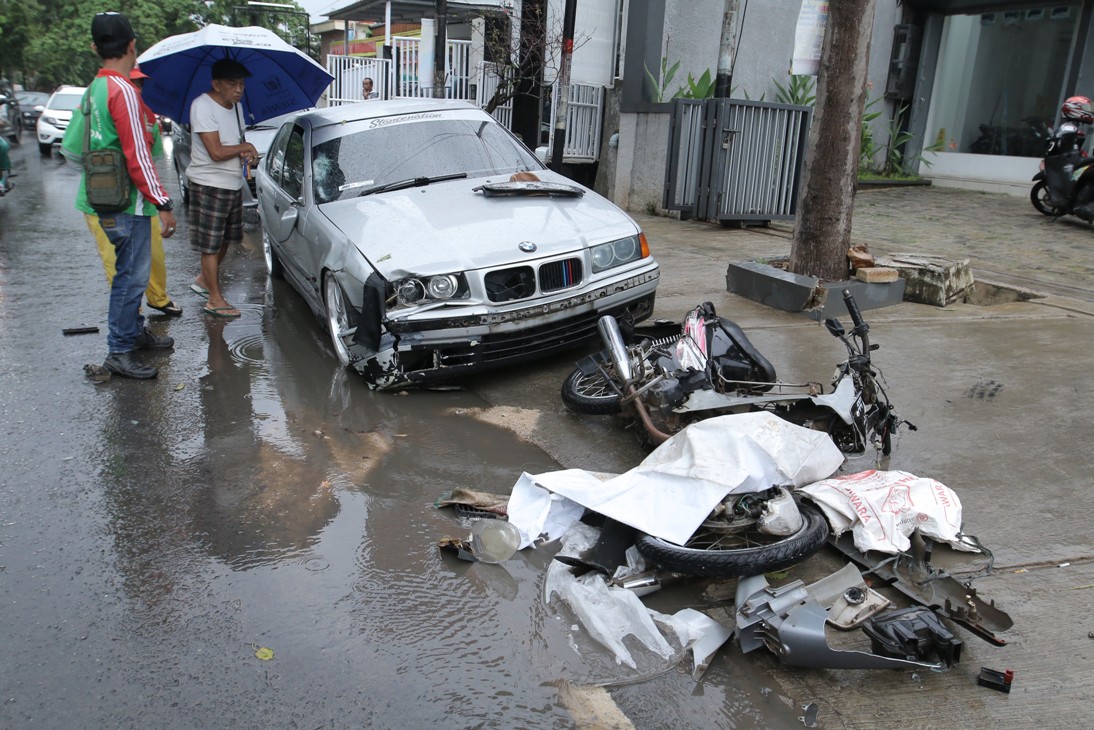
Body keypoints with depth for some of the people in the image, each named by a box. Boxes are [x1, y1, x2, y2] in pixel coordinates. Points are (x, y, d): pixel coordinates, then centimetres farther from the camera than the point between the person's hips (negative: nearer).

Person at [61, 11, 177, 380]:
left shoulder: (95, 88, 12)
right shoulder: (123, 90, -17)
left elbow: (75, 147, 18)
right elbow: (137, 156, -20)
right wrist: (162, 203, -17)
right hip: (127, 203, -10)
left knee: (132, 271, 20)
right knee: (131, 275, -4)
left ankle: (135, 332, 33)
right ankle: (119, 352, 3)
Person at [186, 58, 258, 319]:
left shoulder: (235, 106, 9)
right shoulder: (203, 106, -18)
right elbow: (216, 152, -25)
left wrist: (245, 153, -5)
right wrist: (246, 147, -10)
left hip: (234, 184, 9)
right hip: (209, 185, -8)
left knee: (225, 239, 18)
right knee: (211, 244, -1)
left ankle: (204, 280, 38)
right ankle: (215, 300, 6)